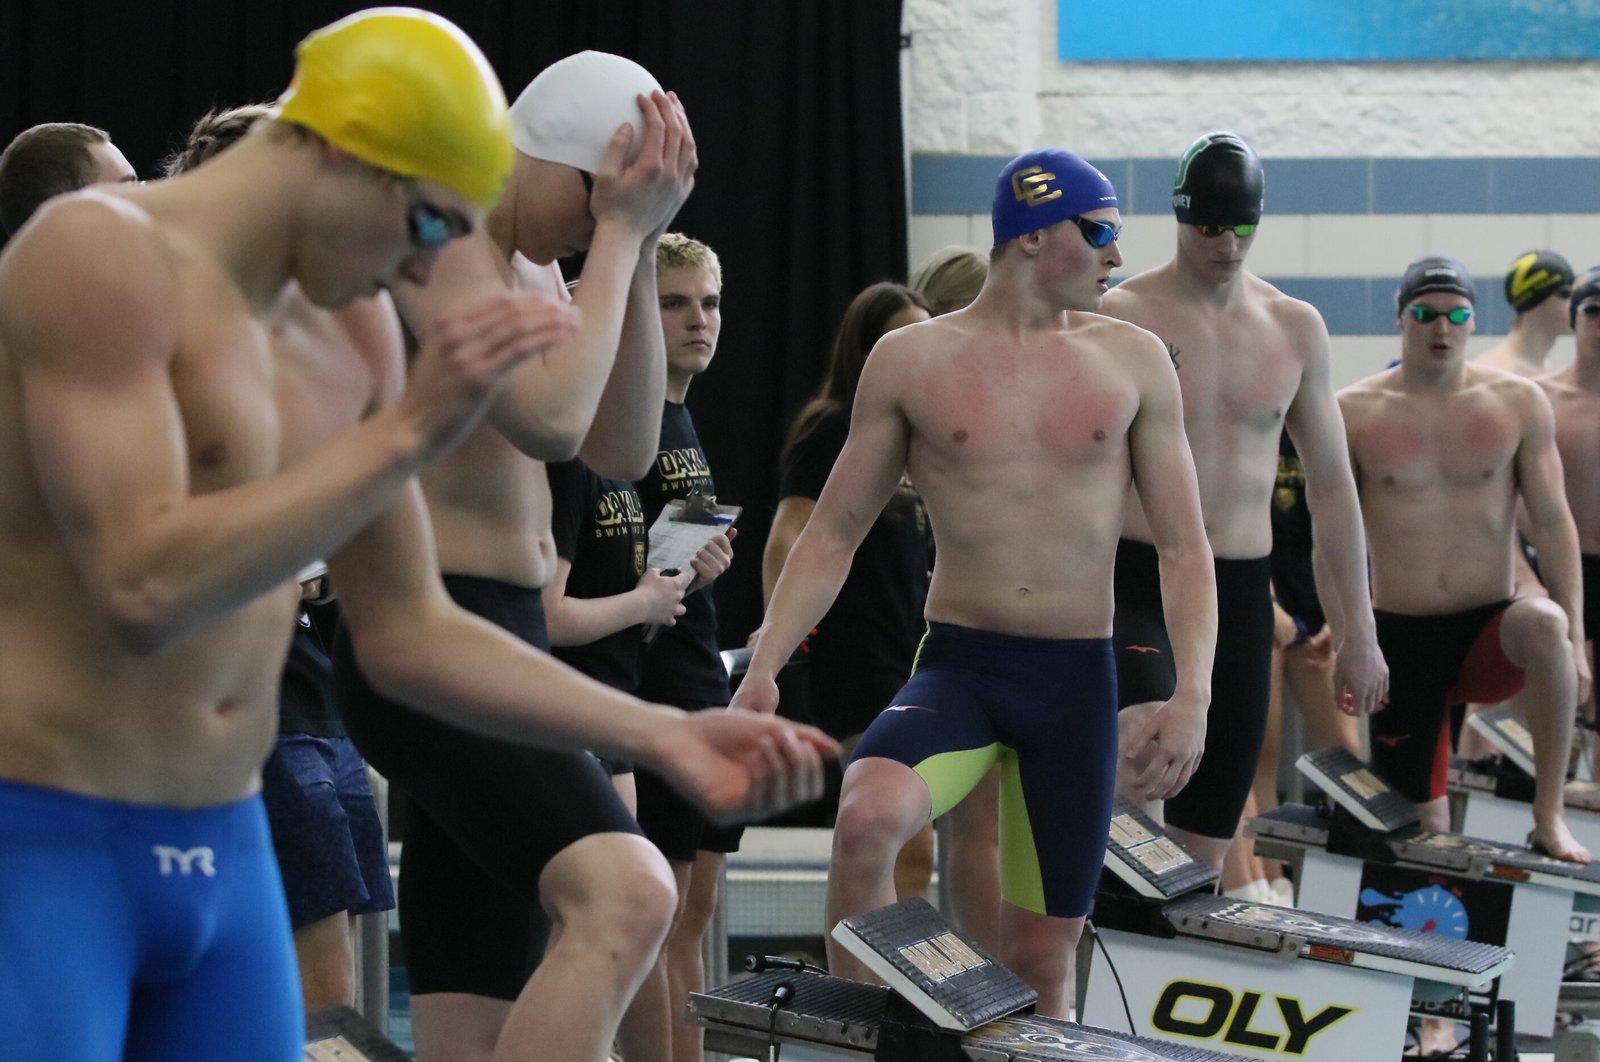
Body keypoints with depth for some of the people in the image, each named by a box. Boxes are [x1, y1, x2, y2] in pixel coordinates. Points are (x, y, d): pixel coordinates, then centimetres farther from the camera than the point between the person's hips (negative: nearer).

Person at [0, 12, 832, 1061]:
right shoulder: (100, 252, -12)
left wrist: (664, 735, 10)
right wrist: (408, 431, -23)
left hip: (226, 855, 8)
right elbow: (144, 589, -23)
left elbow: (410, 635, 18)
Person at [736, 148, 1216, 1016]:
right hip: (956, 665, -2)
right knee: (867, 818, -32)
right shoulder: (911, 361, 2)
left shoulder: (1133, 360, 6)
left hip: (1077, 681, 2)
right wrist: (763, 667, -6)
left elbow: (1183, 546, 6)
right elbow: (833, 534, 7)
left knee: (1042, 956, 5)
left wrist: (1193, 692, -7)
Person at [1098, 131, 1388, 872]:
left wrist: (1358, 631, 13)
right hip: (1137, 580, -4)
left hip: (1241, 593, 4)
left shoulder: (1296, 329, 9)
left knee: (1205, 851, 4)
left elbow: (1331, 484, 15)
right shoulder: (1120, 318, -4)